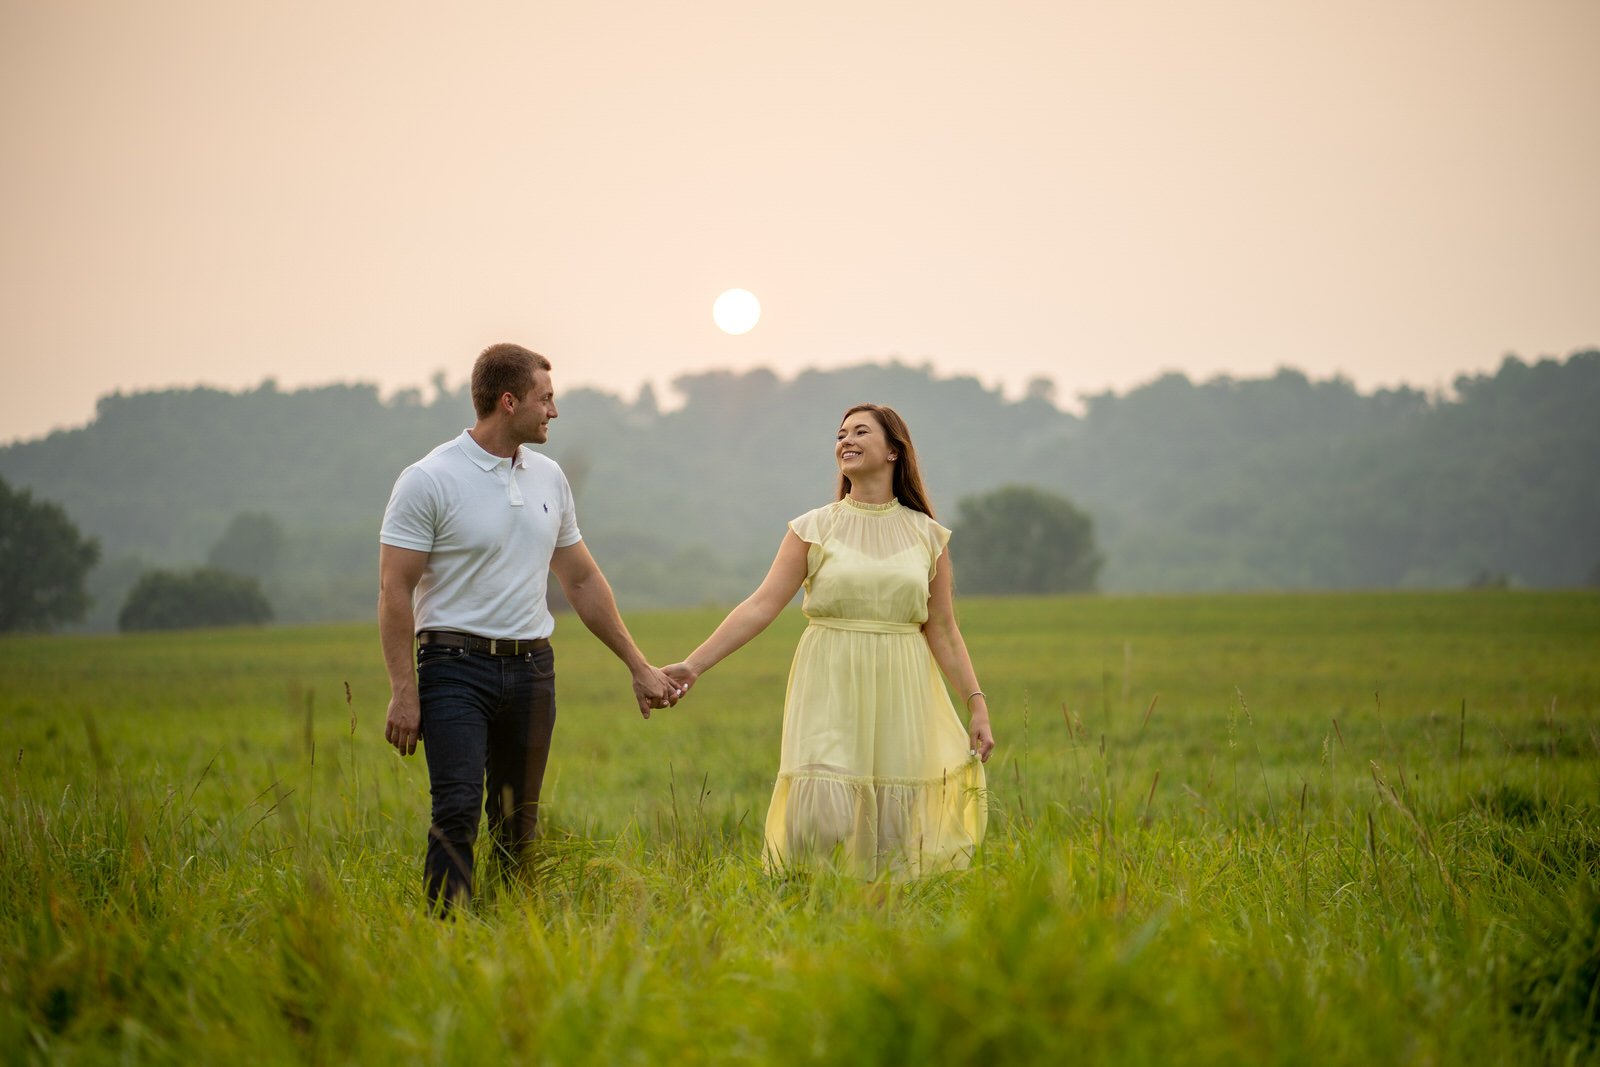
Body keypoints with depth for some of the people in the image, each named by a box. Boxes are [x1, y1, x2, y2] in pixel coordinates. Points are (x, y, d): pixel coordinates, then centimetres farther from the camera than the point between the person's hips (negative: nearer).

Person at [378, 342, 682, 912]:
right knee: (457, 811, -16)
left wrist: (639, 667, 18)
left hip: (531, 668, 6)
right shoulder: (428, 481, -8)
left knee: (519, 822, 8)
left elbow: (582, 580, 19)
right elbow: (395, 592, -10)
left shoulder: (549, 478, 11)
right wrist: (403, 693, -16)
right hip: (457, 666, -6)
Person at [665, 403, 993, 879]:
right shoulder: (814, 529, 3)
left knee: (894, 826, 1)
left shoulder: (927, 535, 7)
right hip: (831, 692, -1)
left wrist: (976, 703, 2)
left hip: (899, 695, 2)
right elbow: (761, 605, -3)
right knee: (821, 815, -13)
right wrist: (694, 664, -12)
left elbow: (943, 629, 9)